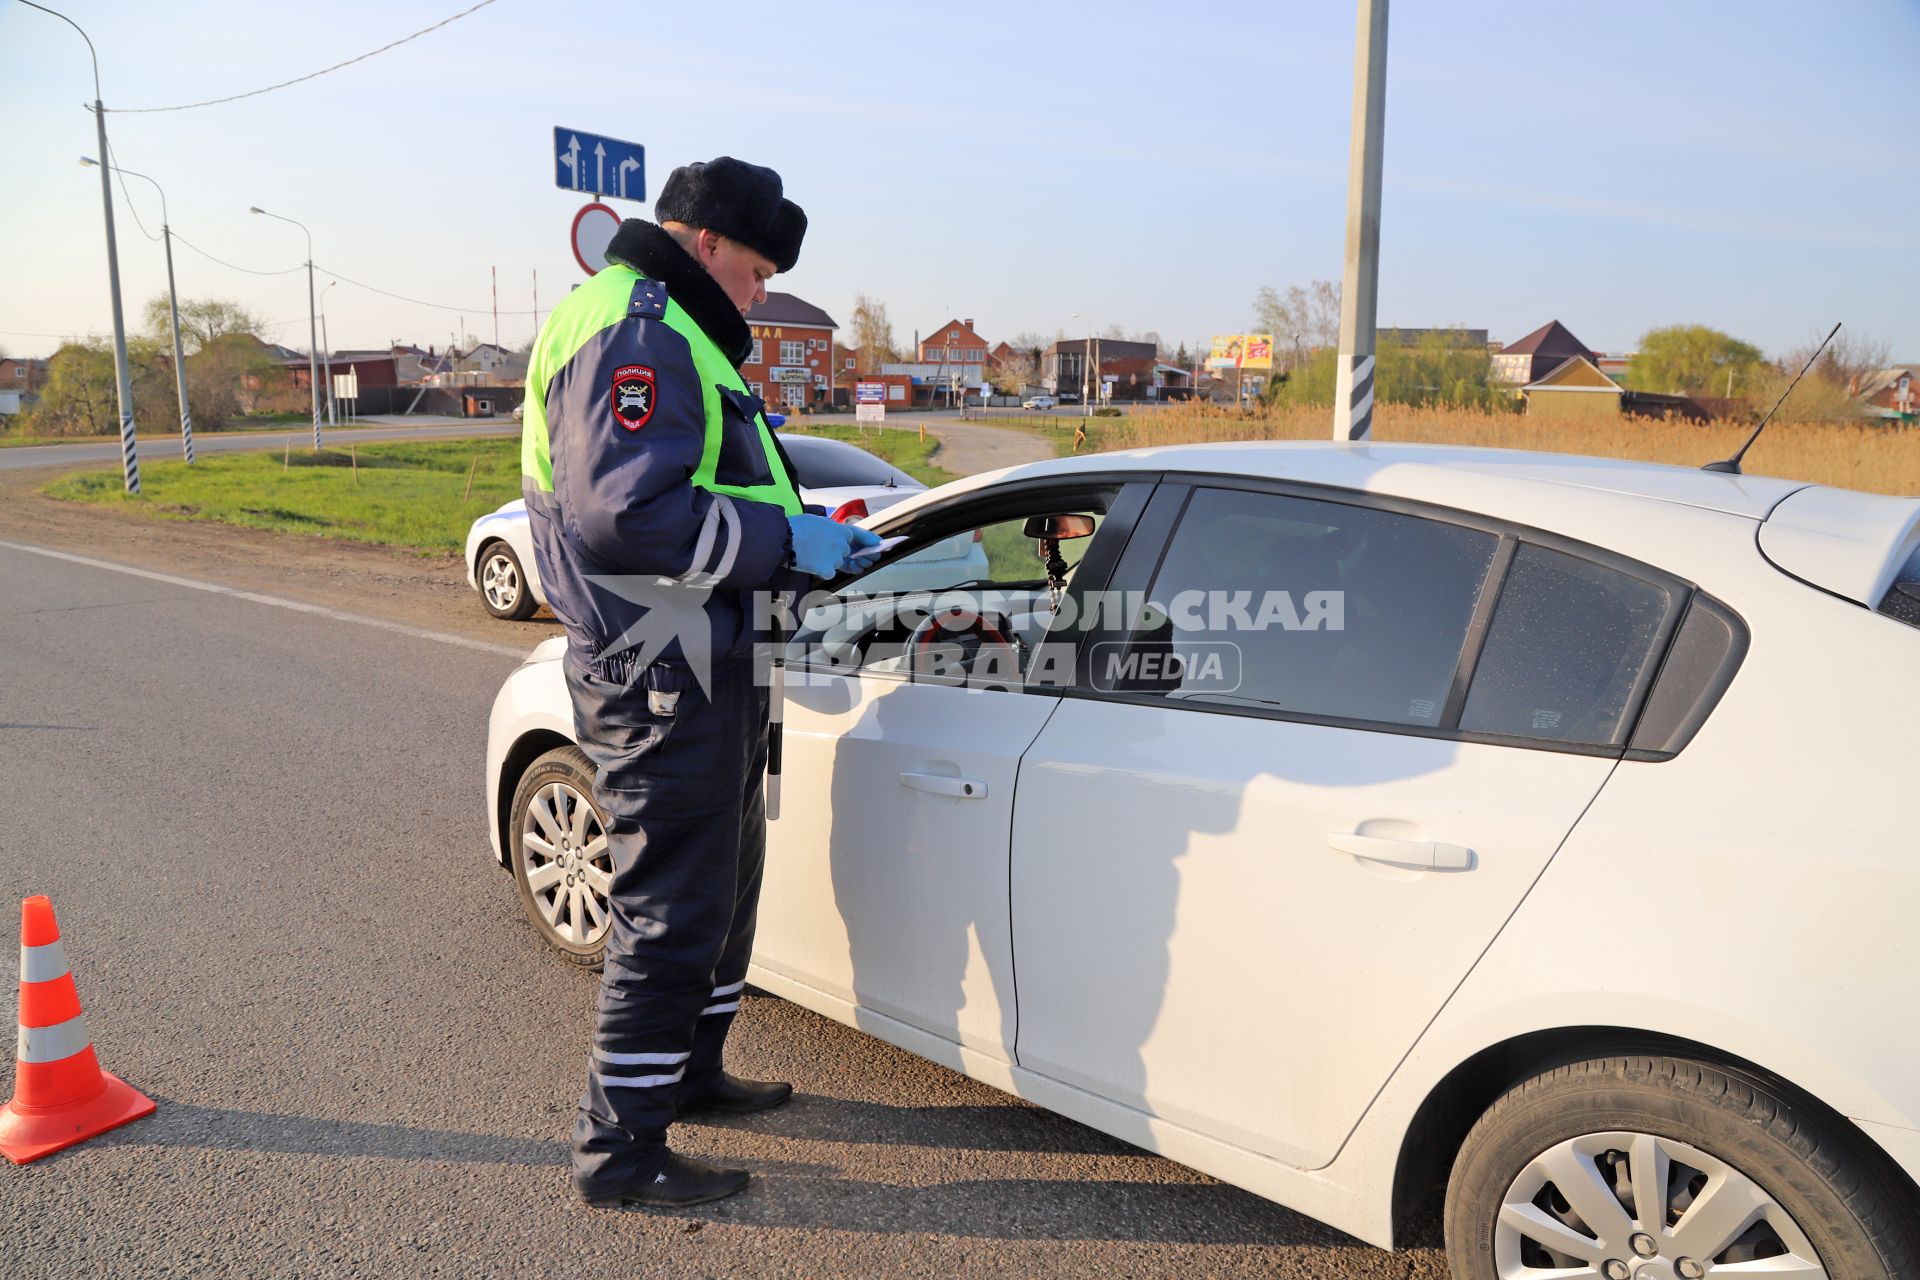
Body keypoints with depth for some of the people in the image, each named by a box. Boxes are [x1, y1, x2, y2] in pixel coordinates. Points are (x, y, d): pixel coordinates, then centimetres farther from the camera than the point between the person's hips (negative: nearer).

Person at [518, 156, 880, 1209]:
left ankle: (691, 1072, 40)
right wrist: (786, 540, -21)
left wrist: (800, 543, 12)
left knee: (723, 882, 22)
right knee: (671, 913, -2)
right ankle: (618, 1151, 14)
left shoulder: (665, 332, 21)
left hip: (698, 675, 11)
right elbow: (626, 513, -28)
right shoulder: (636, 331, -16)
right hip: (661, 685, -11)